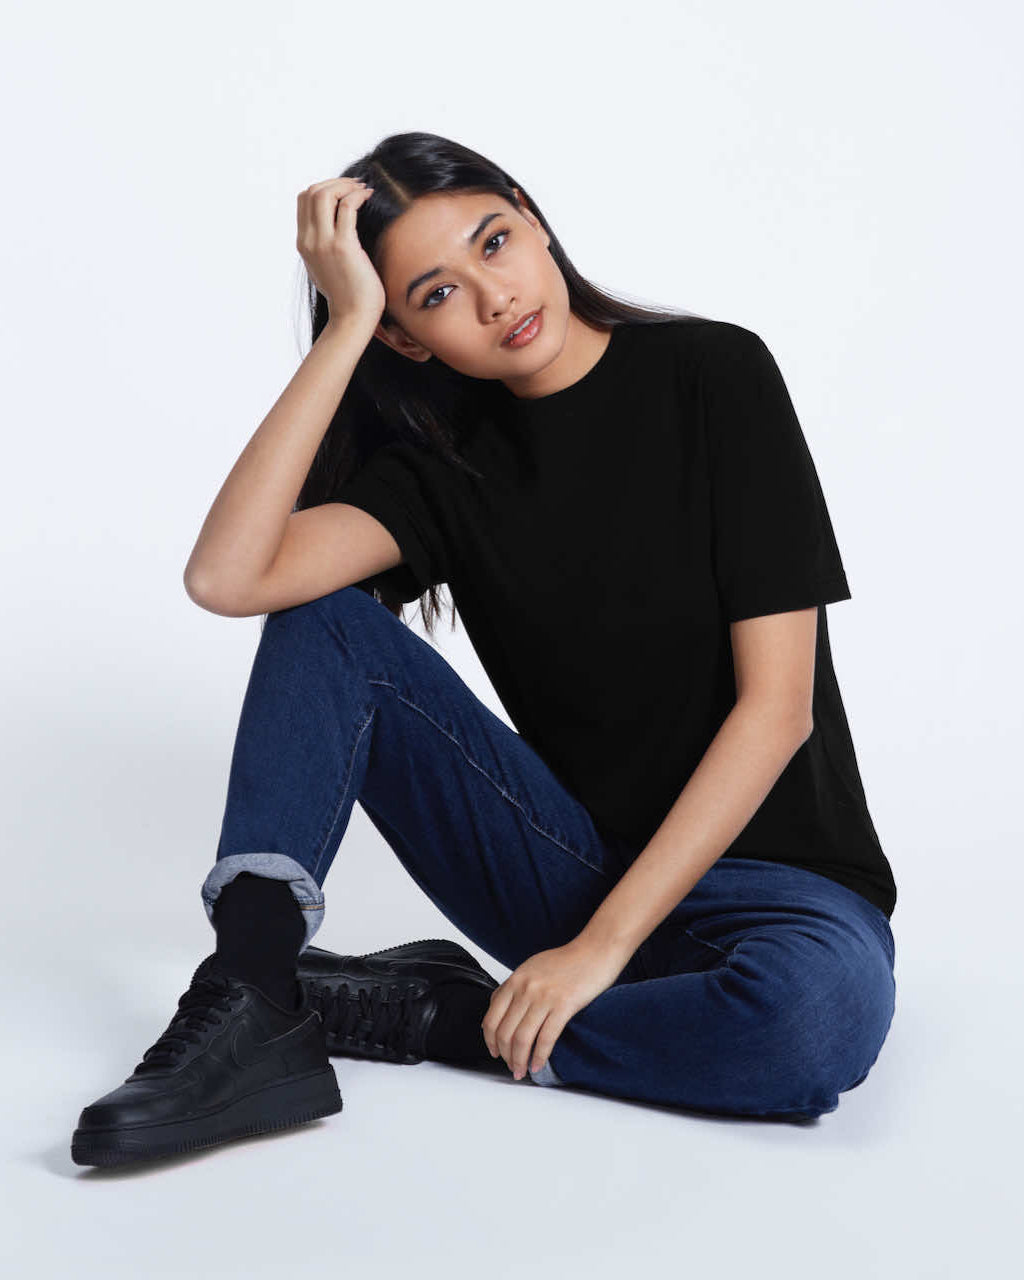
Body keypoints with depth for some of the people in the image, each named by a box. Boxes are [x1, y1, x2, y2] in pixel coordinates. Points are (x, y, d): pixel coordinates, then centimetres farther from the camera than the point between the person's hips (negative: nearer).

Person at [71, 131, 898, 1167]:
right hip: (569, 867, 3)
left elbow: (776, 703, -15)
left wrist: (604, 943, -19)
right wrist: (346, 323, -16)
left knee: (823, 1014, -39)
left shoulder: (715, 375, -10)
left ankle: (423, 1011, -18)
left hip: (770, 871, -2)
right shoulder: (446, 464, 0)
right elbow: (227, 577, -19)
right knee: (327, 622, -12)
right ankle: (252, 1007, -23)